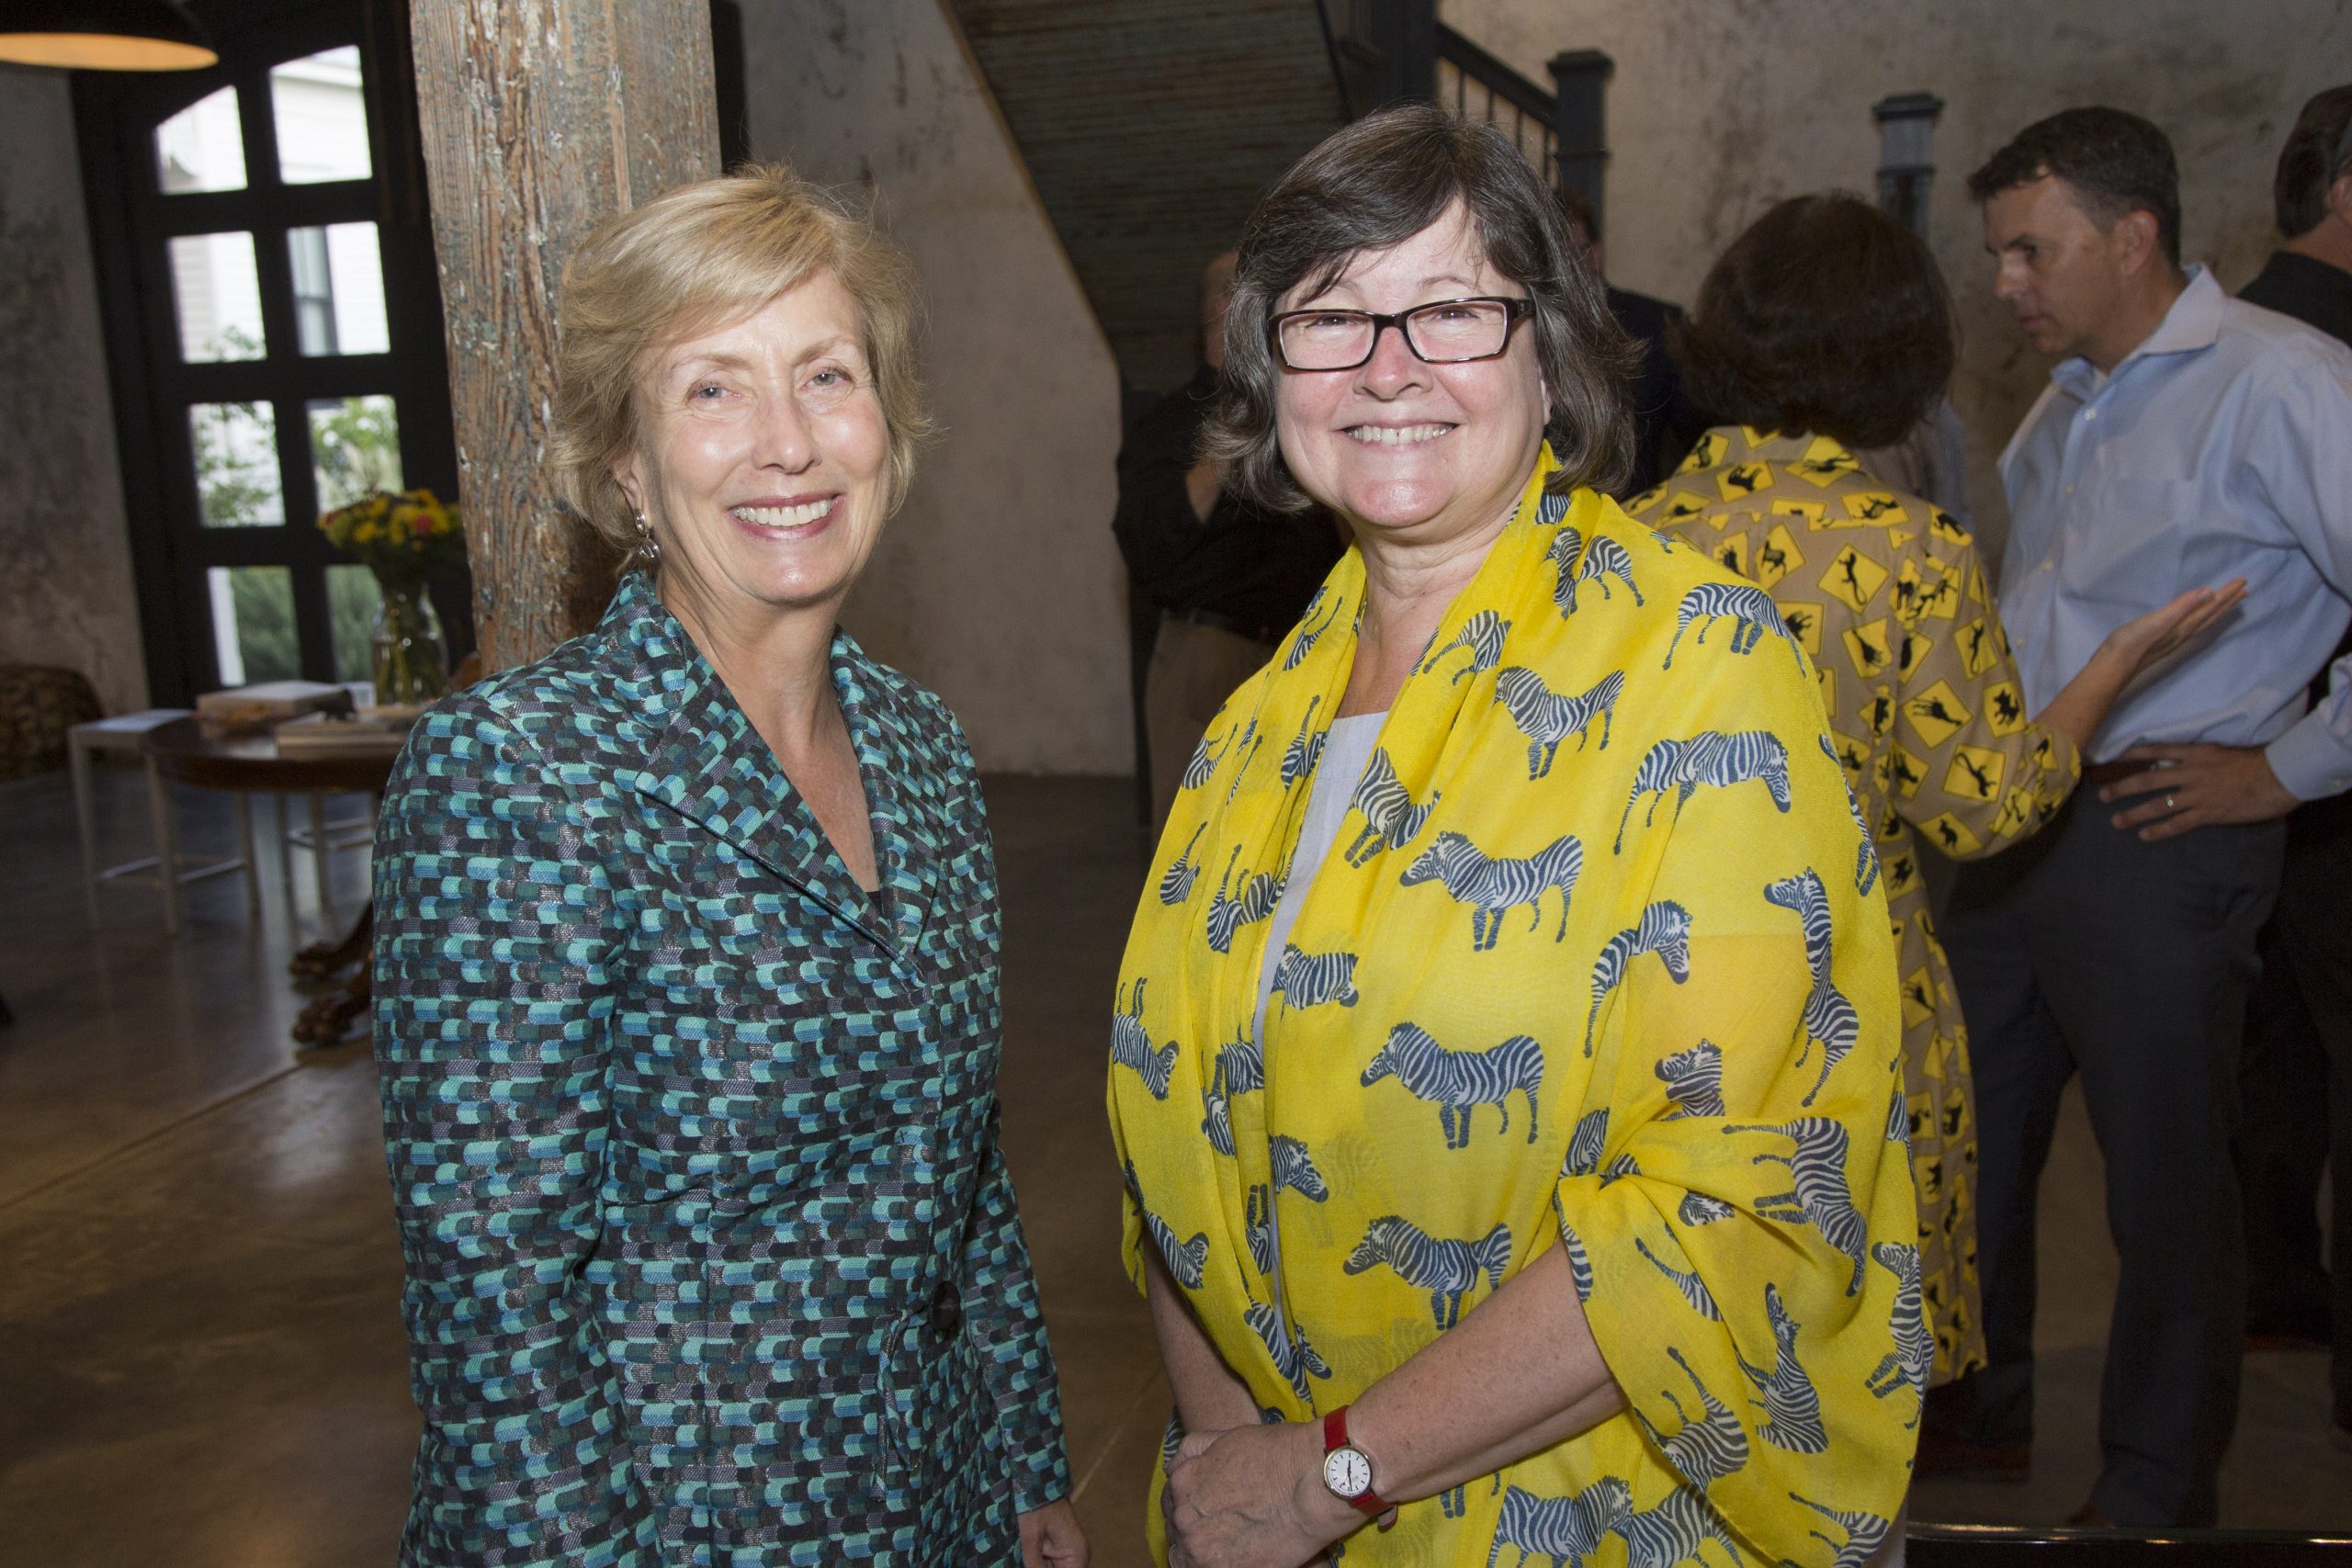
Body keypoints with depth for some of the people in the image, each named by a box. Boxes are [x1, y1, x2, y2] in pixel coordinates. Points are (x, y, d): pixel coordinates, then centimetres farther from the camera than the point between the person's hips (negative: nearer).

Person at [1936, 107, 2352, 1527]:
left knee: (2166, 1184, 6)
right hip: (2007, 824, 8)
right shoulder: (2064, 407, 13)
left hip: (2155, 841, -8)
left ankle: (2154, 1499, 25)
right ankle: (1979, 1408, 38)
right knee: (1968, 1139, 17)